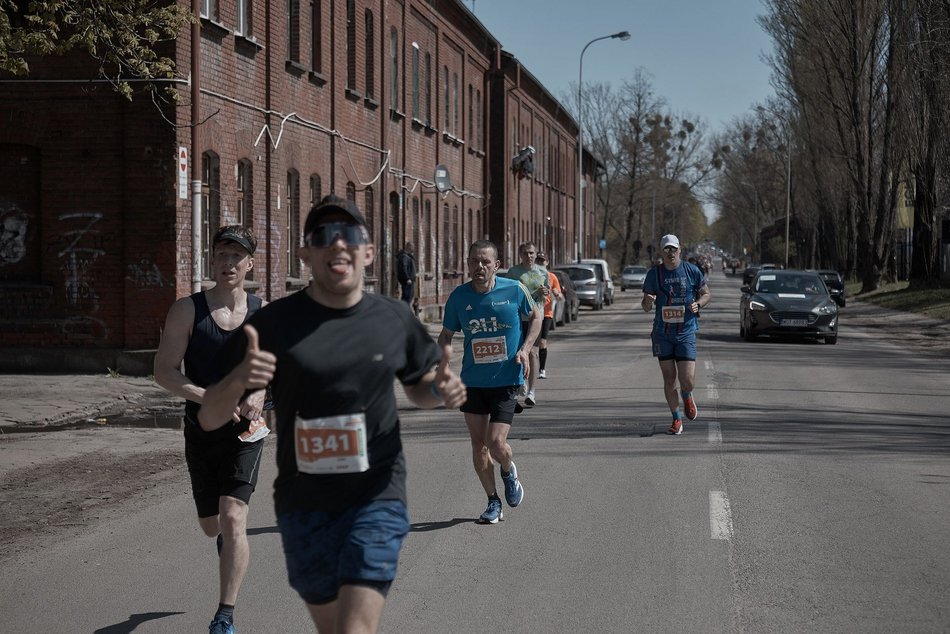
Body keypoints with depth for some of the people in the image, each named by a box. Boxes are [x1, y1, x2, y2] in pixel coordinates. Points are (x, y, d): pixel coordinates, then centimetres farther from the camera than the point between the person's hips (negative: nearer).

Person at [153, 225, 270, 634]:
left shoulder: (263, 313, 1)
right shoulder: (188, 310, -4)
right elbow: (164, 372, -7)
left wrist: (261, 393, -8)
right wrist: (209, 398, -21)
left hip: (245, 431, -1)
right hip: (202, 430, 1)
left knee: (232, 520, -15)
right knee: (211, 525, 14)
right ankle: (229, 541, 54)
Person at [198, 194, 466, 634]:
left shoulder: (394, 319, 1)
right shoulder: (275, 323, -5)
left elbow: (417, 387, 20)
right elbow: (209, 416, -4)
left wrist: (441, 390, -5)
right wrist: (238, 380, -27)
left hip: (377, 499, -1)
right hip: (303, 504, 1)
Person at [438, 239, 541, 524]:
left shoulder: (514, 290, -8)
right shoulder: (459, 297, -3)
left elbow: (535, 316, 10)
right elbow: (446, 335, 9)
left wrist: (525, 348, -5)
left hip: (506, 381, -3)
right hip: (472, 382, 3)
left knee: (495, 443, -12)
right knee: (478, 445, 6)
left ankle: (508, 472, 24)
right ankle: (493, 503, 22)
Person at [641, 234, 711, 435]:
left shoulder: (692, 271, -1)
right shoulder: (654, 274, 1)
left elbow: (707, 294, 12)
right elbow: (646, 307, 5)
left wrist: (698, 304, -10)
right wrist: (648, 302, -20)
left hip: (686, 333, -1)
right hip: (662, 334, 1)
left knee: (687, 380, -8)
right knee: (669, 379, 2)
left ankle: (687, 397, 29)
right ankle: (677, 419, 18)